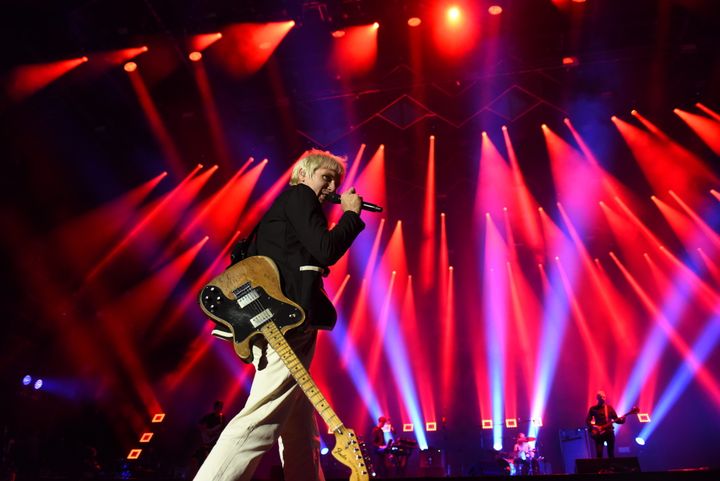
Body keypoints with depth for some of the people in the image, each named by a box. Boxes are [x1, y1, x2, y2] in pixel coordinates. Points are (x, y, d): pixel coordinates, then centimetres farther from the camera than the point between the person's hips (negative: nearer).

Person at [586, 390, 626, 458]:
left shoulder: (609, 408, 11)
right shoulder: (593, 409, 4)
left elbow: (616, 419, 7)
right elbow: (587, 420, 2)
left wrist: (621, 420, -14)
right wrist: (593, 427, -15)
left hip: (609, 432, 2)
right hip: (599, 433, -2)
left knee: (611, 454, 3)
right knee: (599, 454, -9)